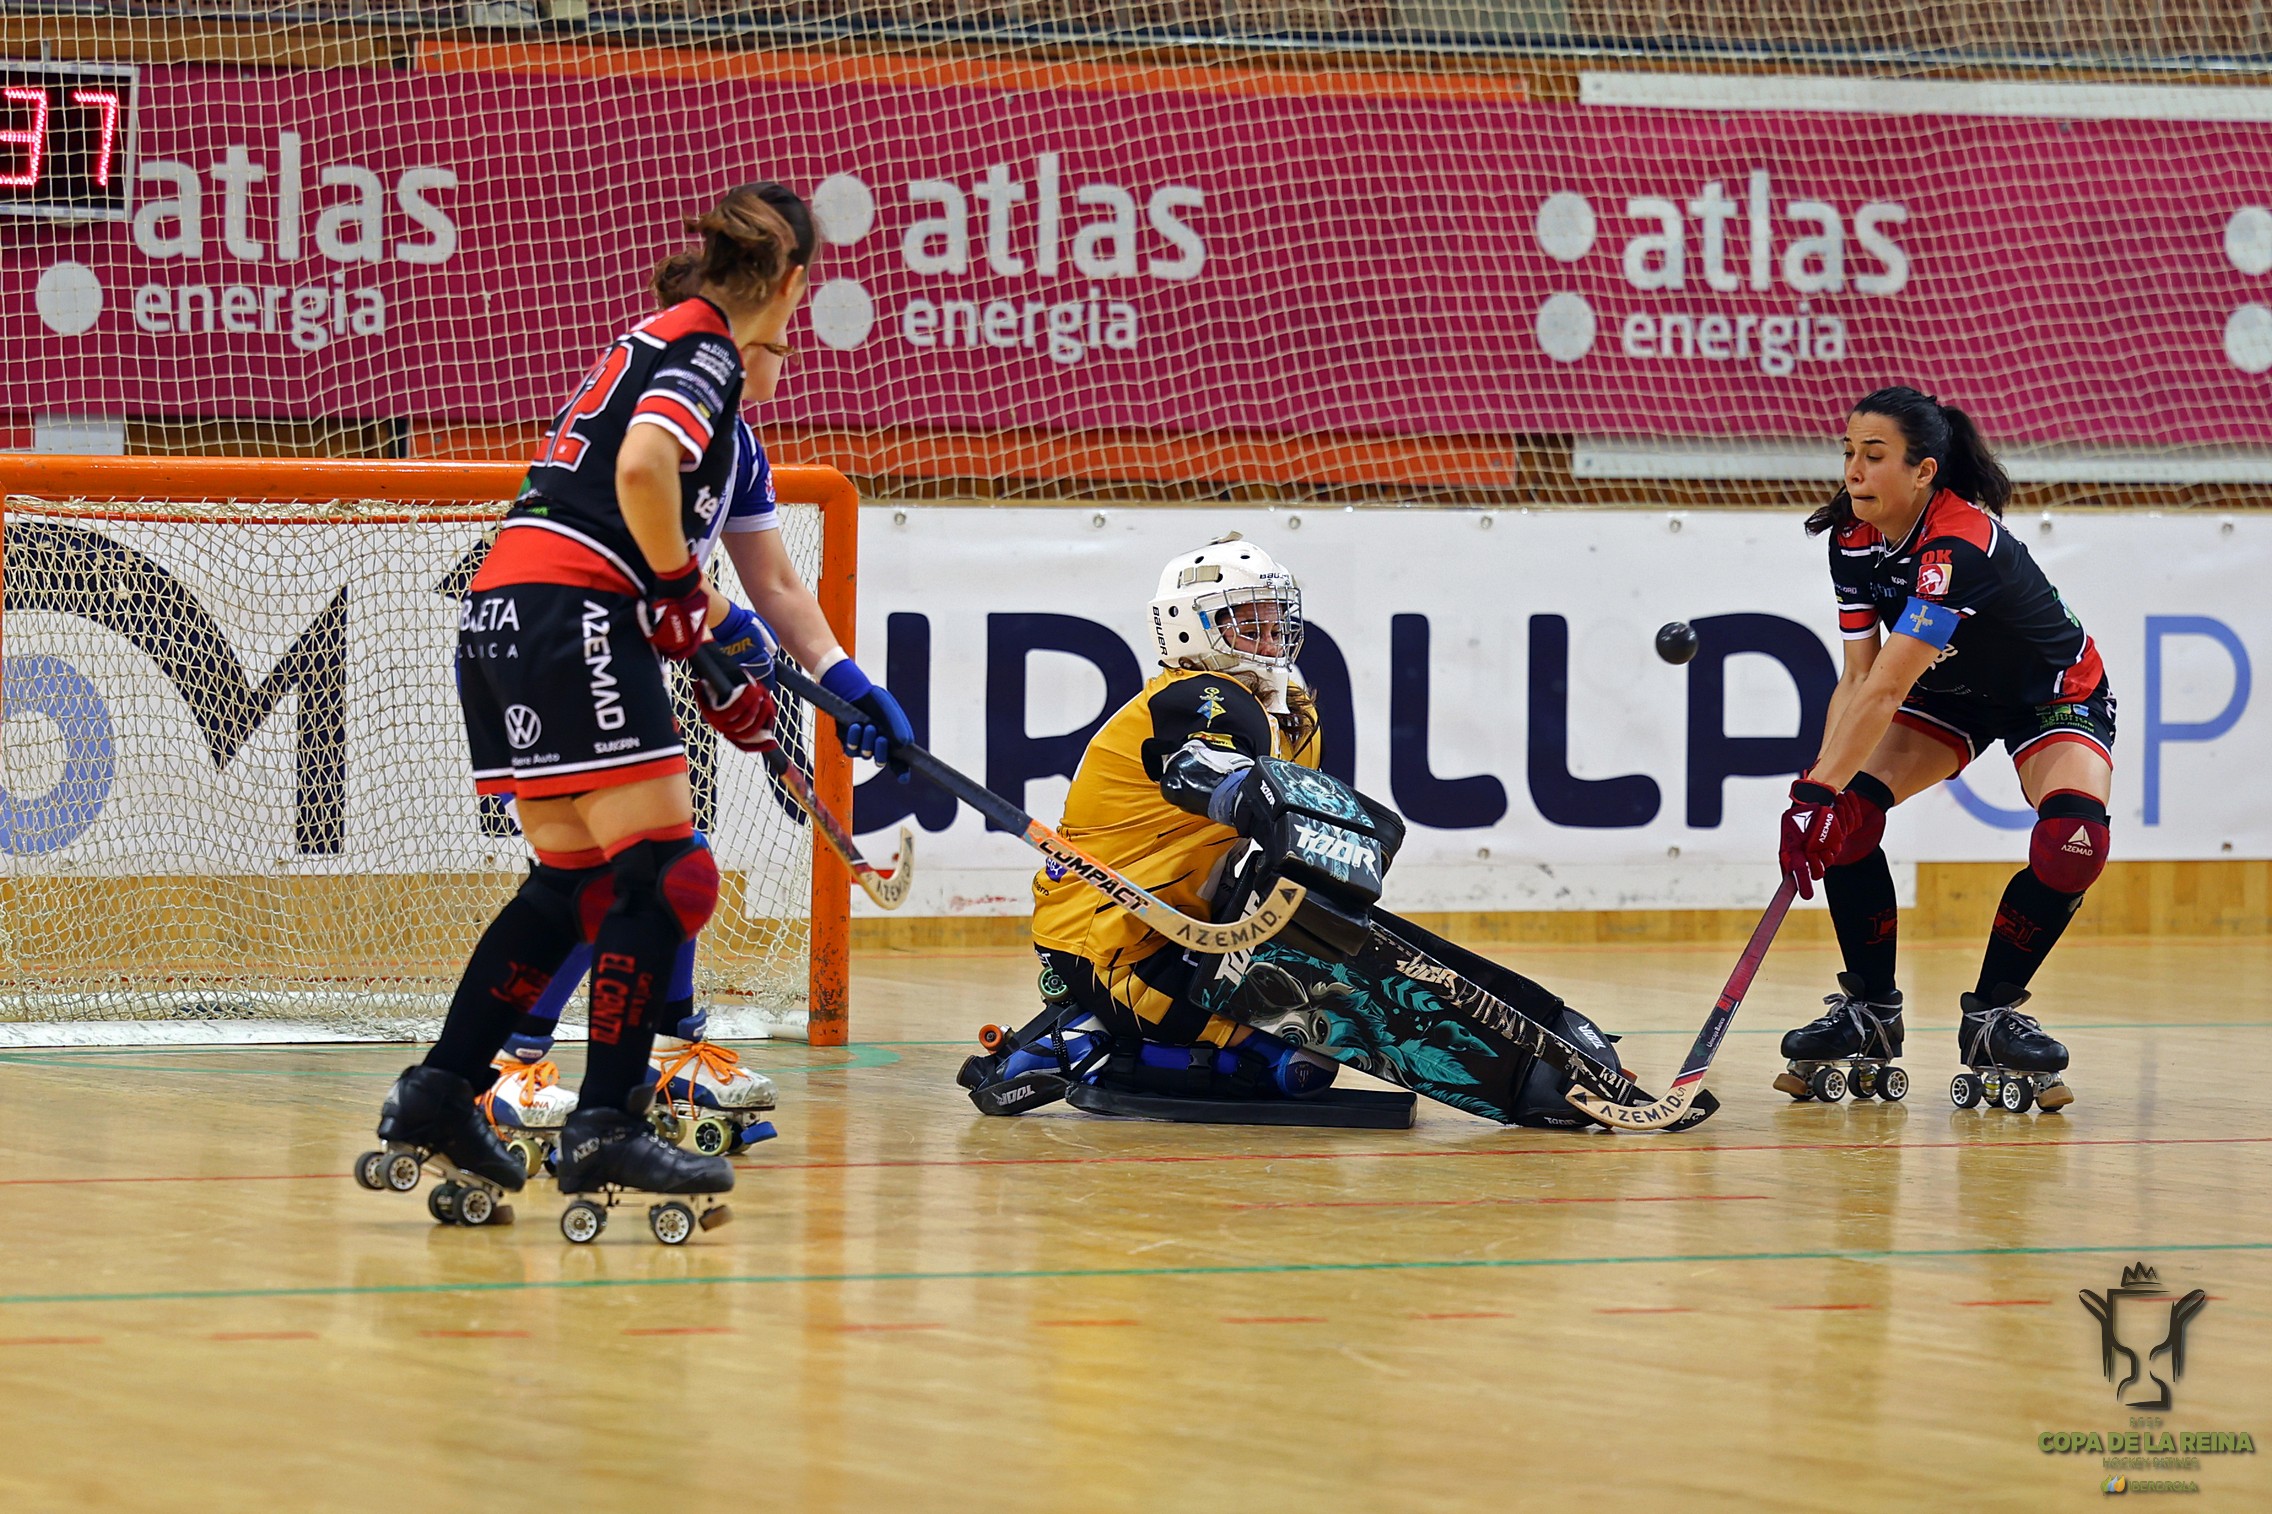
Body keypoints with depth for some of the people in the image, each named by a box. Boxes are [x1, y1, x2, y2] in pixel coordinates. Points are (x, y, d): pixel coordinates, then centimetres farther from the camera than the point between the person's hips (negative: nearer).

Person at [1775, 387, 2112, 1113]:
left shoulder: (1960, 546, -38)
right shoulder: (1853, 539, -16)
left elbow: (1887, 691, -43)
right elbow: (1858, 681, -13)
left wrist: (1820, 793, -47)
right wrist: (1820, 785, -26)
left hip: (2056, 695, -6)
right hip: (1950, 694, 6)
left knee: (2073, 842, -30)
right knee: (1847, 813, -16)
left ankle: (1991, 1013, -11)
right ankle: (1872, 1012, -2)